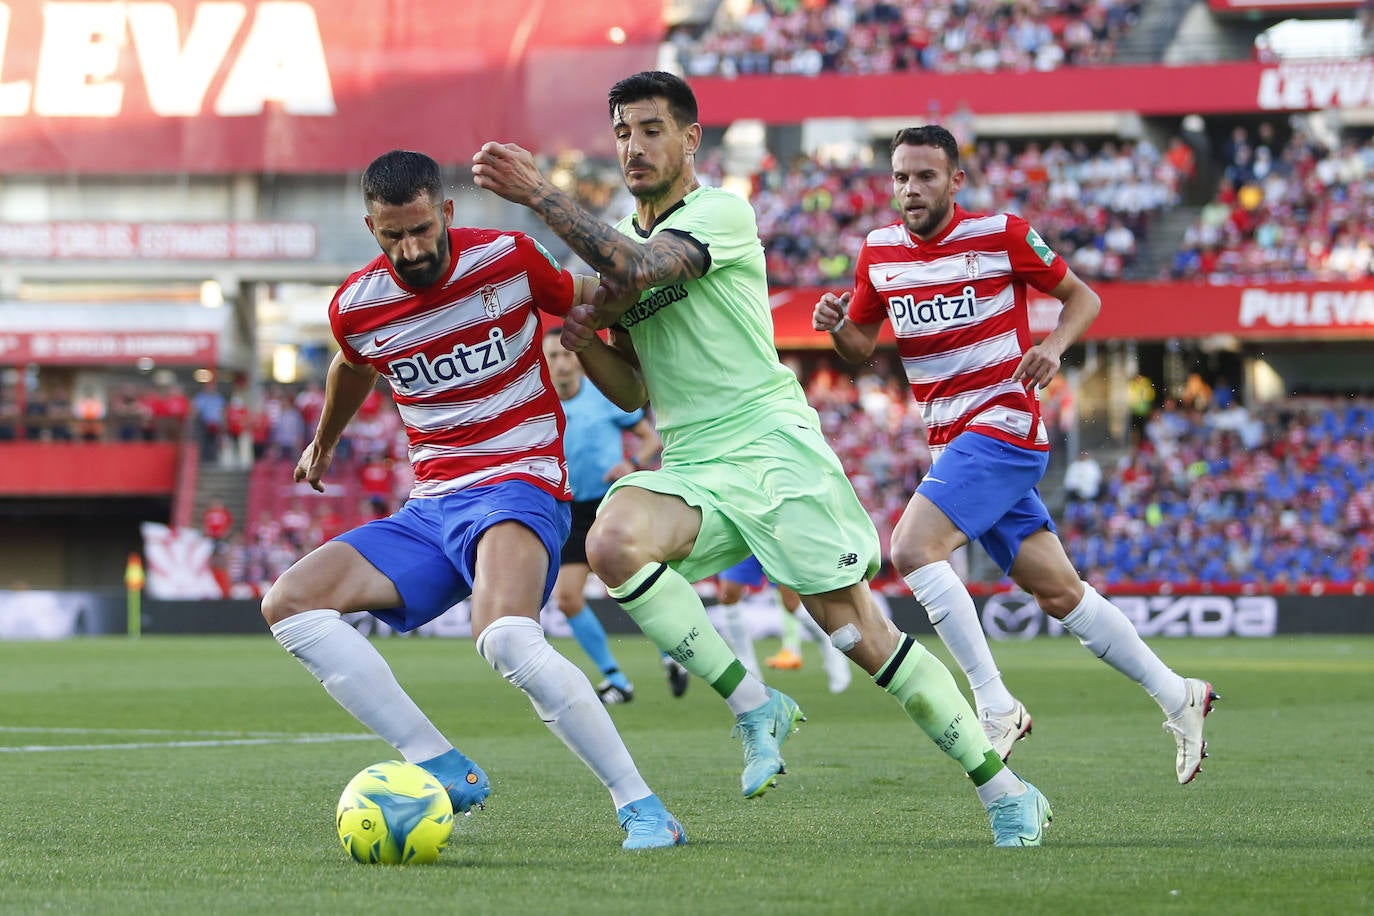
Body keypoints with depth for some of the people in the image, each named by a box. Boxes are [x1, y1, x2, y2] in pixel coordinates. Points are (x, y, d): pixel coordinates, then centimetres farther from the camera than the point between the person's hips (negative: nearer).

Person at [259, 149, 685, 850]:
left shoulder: (507, 259, -8)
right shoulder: (355, 307, 2)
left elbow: (580, 298, 16)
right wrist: (323, 444, 43)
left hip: (518, 485, -6)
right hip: (429, 504, 6)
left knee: (505, 639, -36)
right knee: (287, 604, -13)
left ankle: (642, 807, -26)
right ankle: (444, 772, -17)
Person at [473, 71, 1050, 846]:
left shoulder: (722, 213, -6)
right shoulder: (620, 237, 16)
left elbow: (637, 268, -26)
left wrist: (538, 193, -23)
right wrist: (584, 342, 0)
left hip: (772, 445, -6)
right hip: (689, 464, 6)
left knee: (862, 634, -10)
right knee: (613, 544, -28)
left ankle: (1007, 792, 4)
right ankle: (753, 707, -14)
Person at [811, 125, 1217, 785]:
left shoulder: (1001, 235, -8)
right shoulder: (879, 252, 7)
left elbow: (1083, 296, 2)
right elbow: (860, 346, 17)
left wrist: (1053, 347, -16)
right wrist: (834, 325, -5)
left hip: (1002, 425, -6)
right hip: (951, 441, 6)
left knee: (912, 548, -24)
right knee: (1058, 593, 8)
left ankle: (995, 705, -18)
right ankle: (1177, 697, 20)